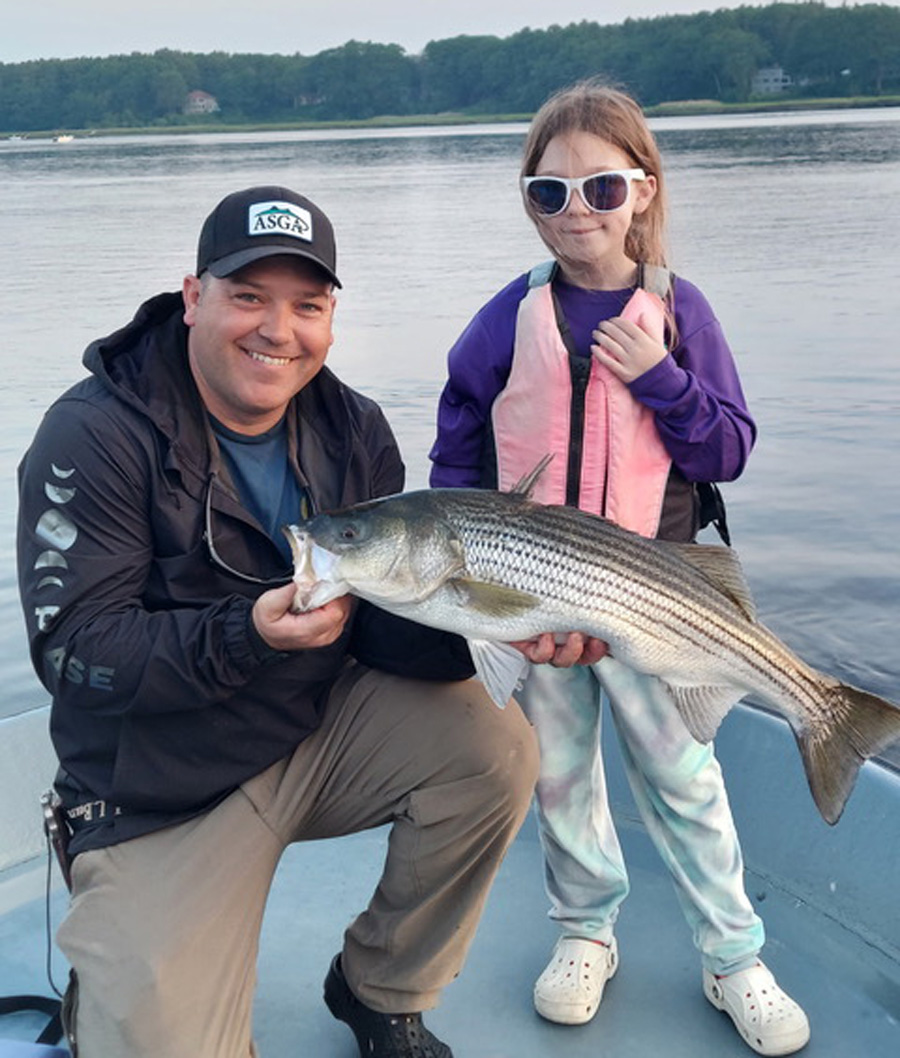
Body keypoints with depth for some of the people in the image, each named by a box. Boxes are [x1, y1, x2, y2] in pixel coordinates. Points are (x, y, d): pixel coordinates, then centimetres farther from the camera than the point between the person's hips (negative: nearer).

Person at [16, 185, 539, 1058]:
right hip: (160, 799, -4)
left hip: (324, 732, 5)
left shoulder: (353, 430, -1)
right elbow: (73, 651, -21)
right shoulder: (94, 437, -17)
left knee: (494, 743, -17)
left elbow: (390, 625, -3)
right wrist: (247, 633, -36)